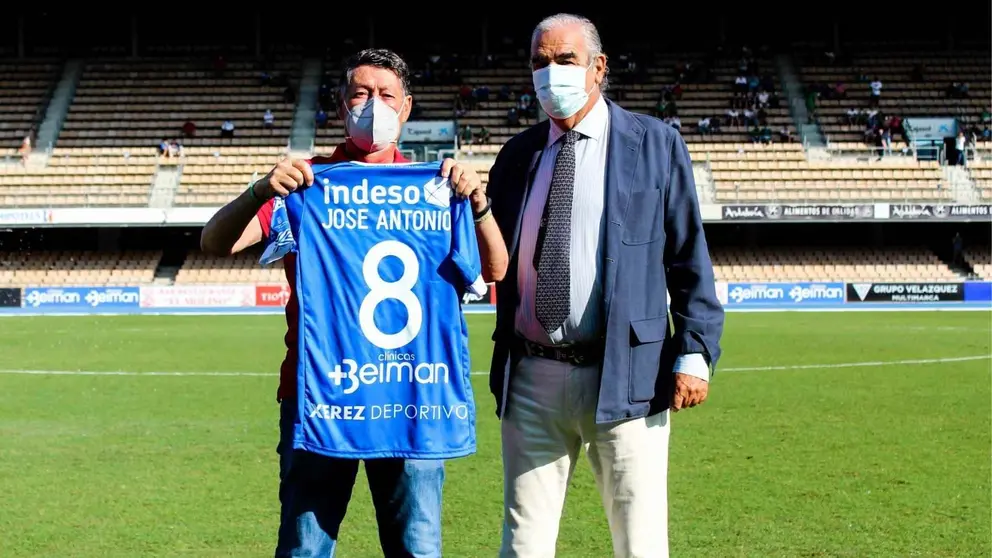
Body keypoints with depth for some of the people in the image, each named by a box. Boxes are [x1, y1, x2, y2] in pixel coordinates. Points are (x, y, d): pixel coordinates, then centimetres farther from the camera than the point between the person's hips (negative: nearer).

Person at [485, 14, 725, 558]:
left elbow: (689, 255, 0)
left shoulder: (656, 144, 3)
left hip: (625, 377, -3)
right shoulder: (517, 154, 13)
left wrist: (694, 353, -5)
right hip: (531, 379, 3)